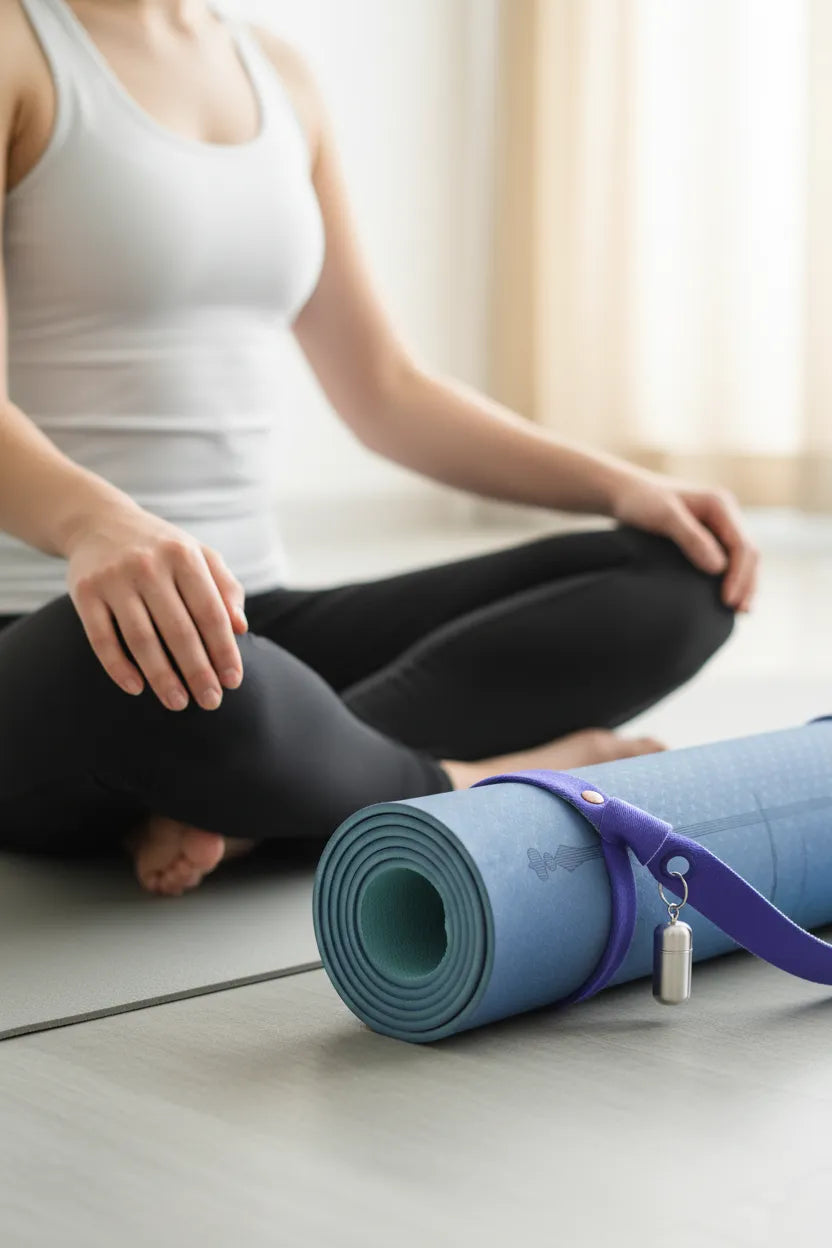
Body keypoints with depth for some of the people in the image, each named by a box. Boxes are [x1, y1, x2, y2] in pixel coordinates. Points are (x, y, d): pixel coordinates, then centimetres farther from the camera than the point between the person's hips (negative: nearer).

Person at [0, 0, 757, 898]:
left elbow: (384, 392, 17)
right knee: (166, 685, -43)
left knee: (677, 579, -6)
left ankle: (242, 798, -19)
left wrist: (620, 485, 3)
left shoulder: (277, 77, 15)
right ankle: (460, 783, -12)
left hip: (242, 614, 7)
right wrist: (91, 520, -41)